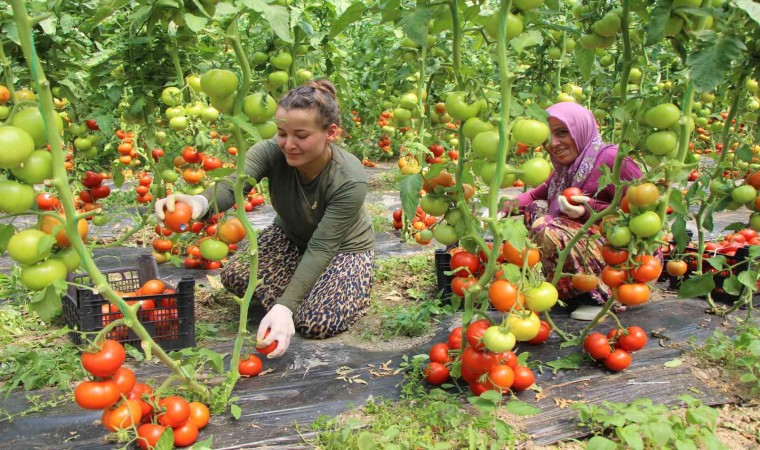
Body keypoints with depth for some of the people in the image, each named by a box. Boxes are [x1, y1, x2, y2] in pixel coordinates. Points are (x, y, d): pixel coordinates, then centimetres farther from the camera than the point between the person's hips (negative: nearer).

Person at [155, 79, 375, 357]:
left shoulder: (350, 180, -33)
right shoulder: (271, 152, -24)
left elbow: (321, 248, -35)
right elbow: (232, 184, -42)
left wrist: (284, 307, -43)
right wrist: (200, 202, -67)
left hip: (343, 248, -4)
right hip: (290, 237, 4)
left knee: (316, 324, -25)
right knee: (234, 275, -20)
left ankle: (355, 290, 8)